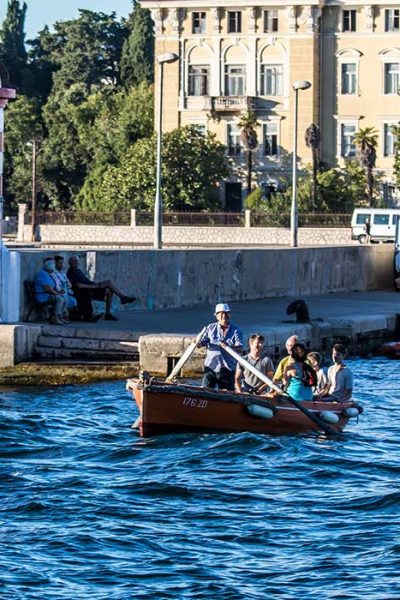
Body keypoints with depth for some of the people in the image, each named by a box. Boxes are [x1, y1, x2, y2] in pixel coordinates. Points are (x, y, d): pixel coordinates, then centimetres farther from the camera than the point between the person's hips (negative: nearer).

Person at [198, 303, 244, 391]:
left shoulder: (236, 331, 3)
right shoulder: (210, 328, 8)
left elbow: (239, 349, -8)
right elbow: (202, 343, 4)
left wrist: (228, 347, -27)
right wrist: (198, 343, -20)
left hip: (227, 369, 0)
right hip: (211, 366, 0)